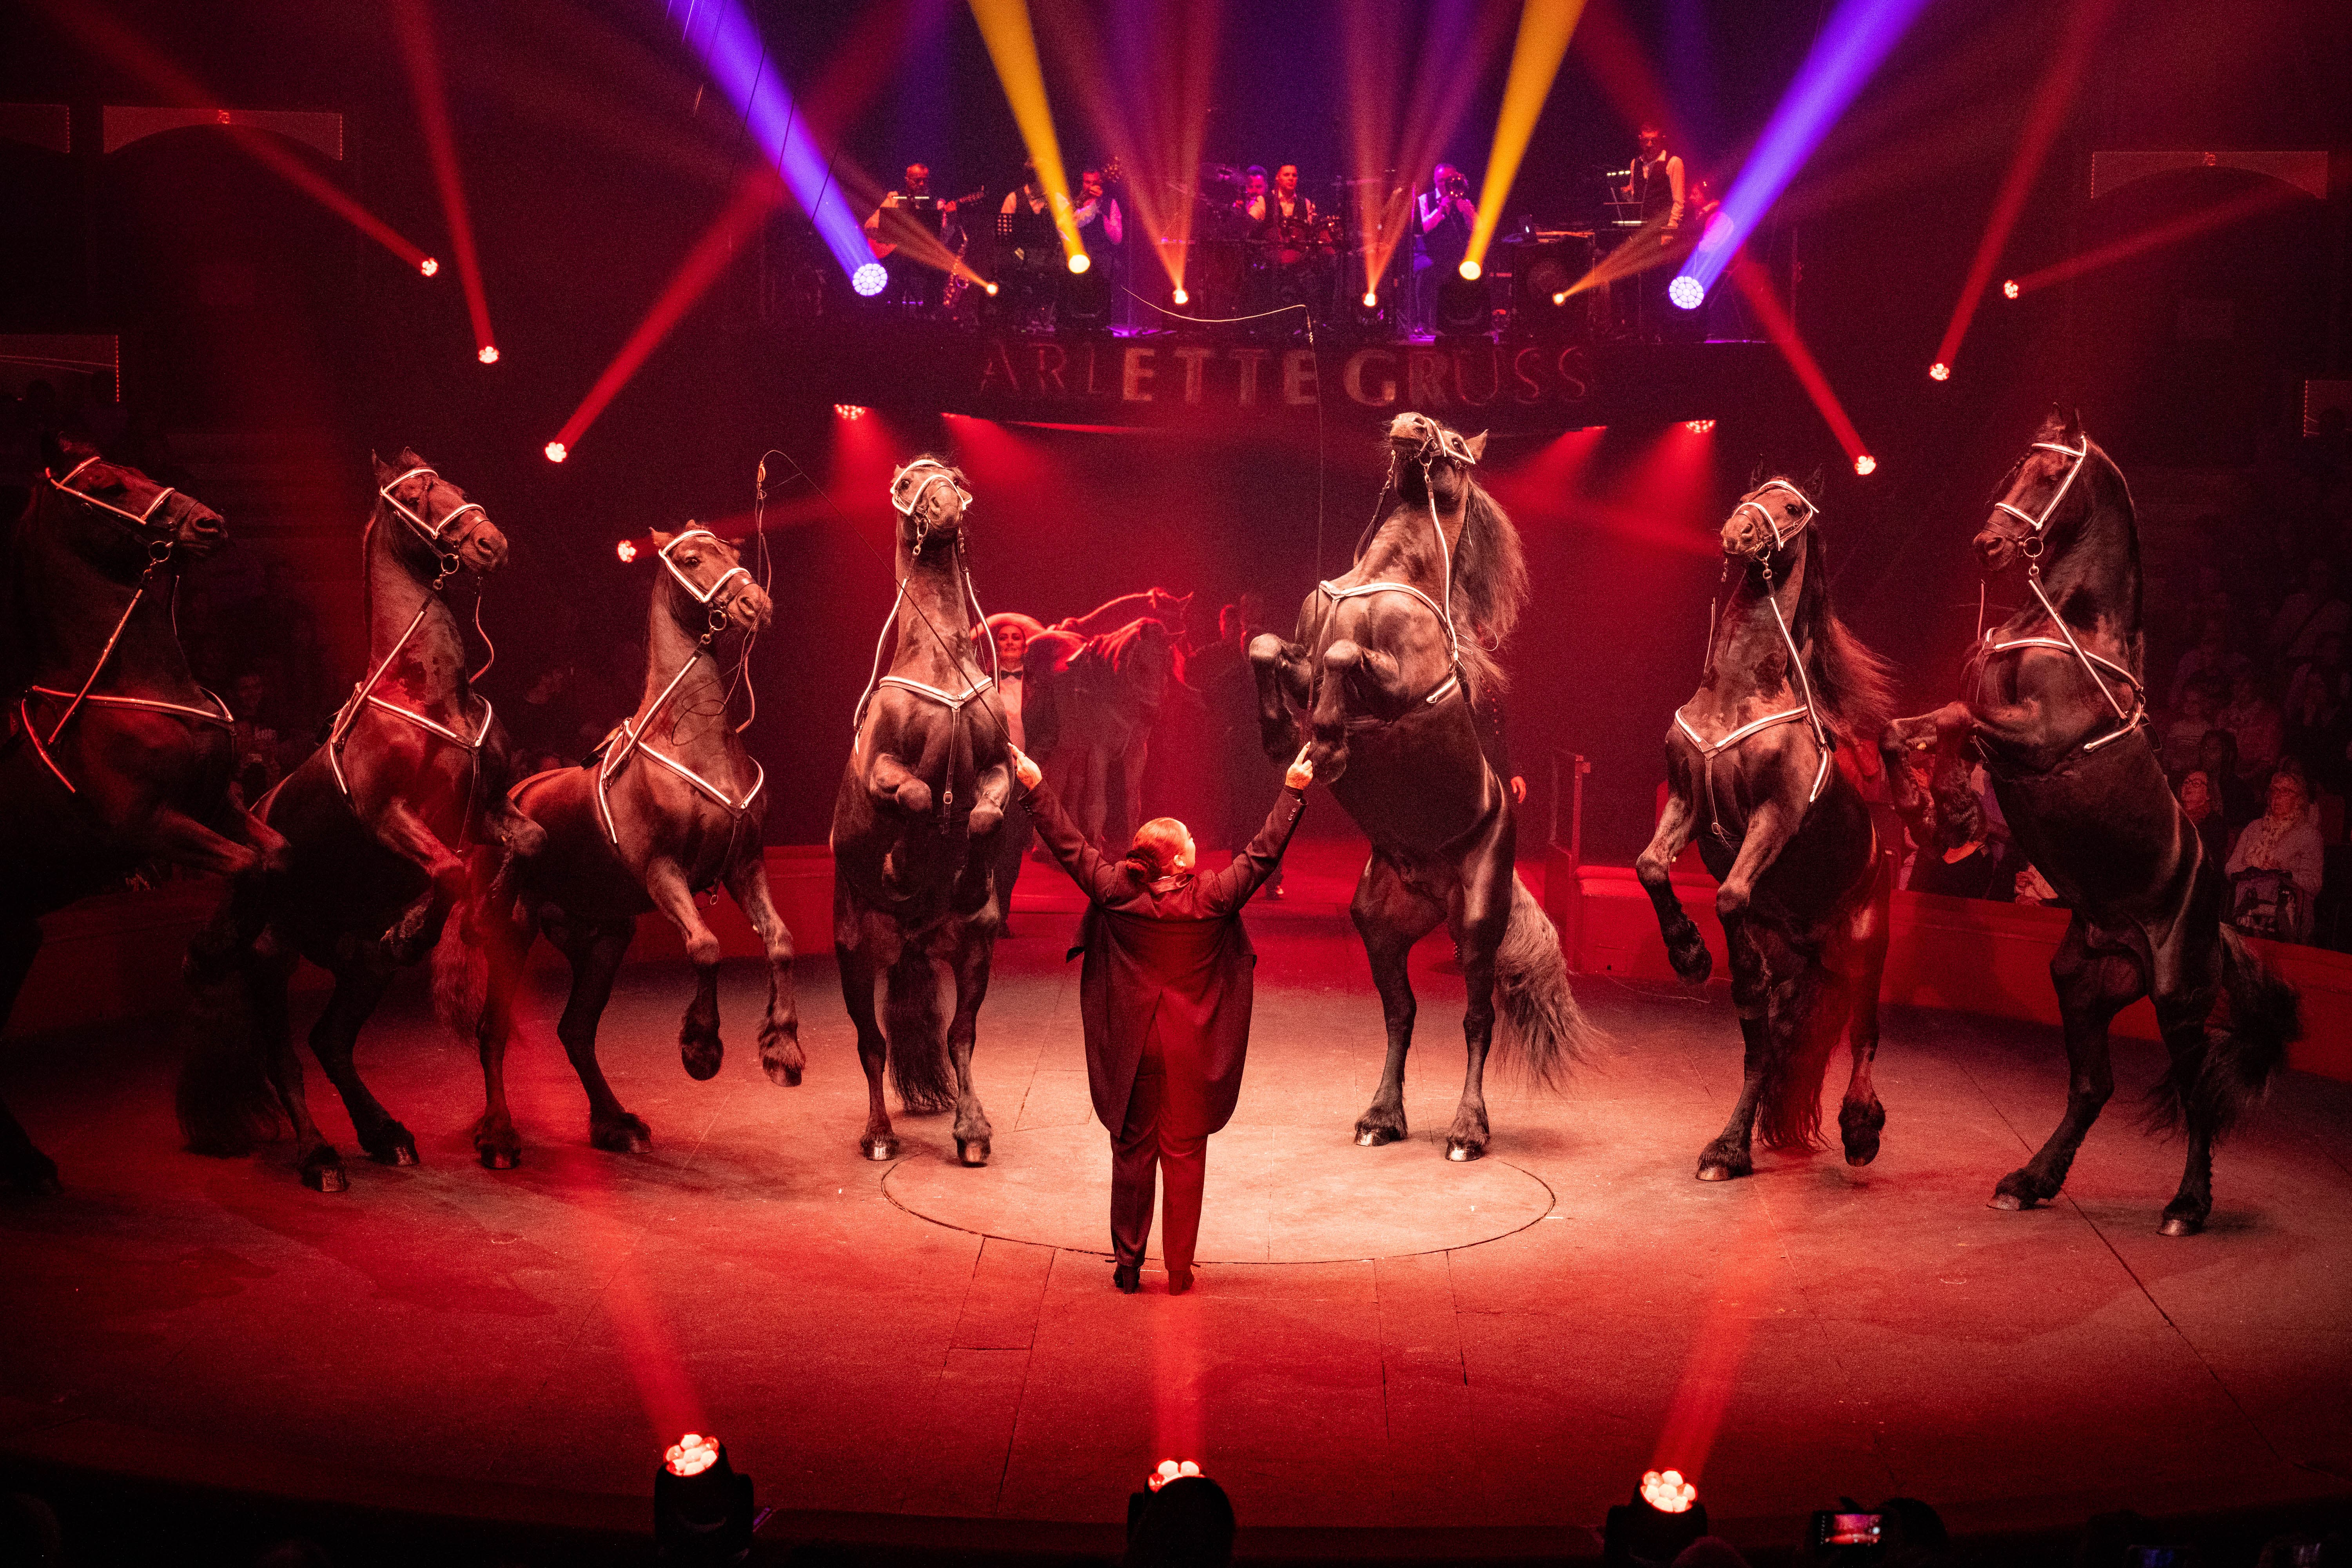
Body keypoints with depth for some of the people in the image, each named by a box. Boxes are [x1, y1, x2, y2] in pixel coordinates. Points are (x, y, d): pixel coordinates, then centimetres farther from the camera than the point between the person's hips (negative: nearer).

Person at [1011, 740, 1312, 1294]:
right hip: (1193, 1053, -1)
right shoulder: (1213, 899, -15)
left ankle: (1128, 1265, 21)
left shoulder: (1117, 894, -12)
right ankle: (1180, 1271, 16)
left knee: (1133, 1152, 13)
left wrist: (1035, 786, 3)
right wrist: (1293, 791, 0)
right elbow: (1263, 853, -8)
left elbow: (1069, 844, -4)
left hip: (1133, 1049, 1)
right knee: (1185, 1156, 9)